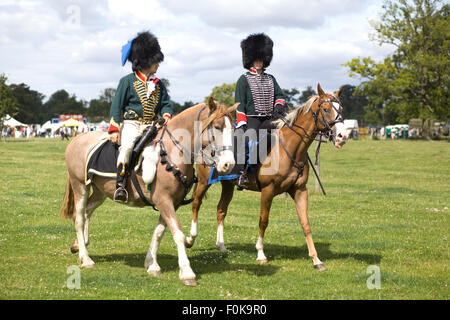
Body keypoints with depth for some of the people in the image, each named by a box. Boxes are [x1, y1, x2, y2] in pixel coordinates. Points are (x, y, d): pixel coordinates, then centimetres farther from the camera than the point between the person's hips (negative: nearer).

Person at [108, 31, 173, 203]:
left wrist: (166, 114, -6)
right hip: (131, 124, -5)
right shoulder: (128, 81, 2)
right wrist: (114, 128, -9)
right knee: (127, 146, -32)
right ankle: (120, 185, -34)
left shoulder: (158, 84, 17)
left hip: (152, 126, 5)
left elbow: (165, 103, 19)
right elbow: (117, 105, 0)